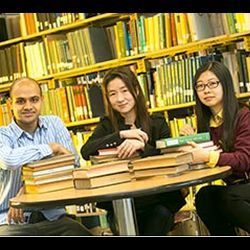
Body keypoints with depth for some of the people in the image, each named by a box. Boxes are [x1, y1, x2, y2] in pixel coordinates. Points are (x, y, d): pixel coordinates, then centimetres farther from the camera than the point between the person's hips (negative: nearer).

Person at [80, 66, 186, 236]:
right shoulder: (107, 125, 9)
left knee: (161, 214, -29)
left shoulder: (158, 123, 7)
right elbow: (86, 152, -10)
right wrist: (122, 135, -17)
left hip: (158, 198, 0)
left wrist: (142, 146, -25)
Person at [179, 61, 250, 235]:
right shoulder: (206, 122, 9)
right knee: (204, 196, -25)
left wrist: (209, 156, -33)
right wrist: (193, 142, -8)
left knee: (226, 197, -33)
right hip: (233, 186, 5)